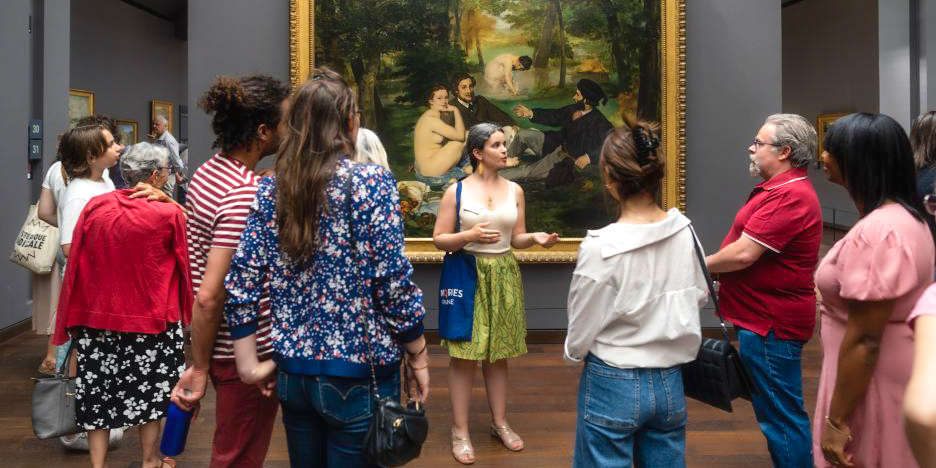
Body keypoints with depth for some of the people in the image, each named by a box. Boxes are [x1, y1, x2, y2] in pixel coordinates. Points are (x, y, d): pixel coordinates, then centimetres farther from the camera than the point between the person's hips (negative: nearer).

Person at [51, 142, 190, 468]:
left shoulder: (95, 206, -4)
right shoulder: (169, 214, -13)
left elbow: (76, 264, 1)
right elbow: (182, 266, -2)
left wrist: (74, 321, 9)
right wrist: (181, 309, 14)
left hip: (98, 314, 3)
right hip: (150, 314, -2)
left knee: (99, 391, 14)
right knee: (150, 388, 15)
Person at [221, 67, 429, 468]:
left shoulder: (271, 190, 0)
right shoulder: (371, 182, -13)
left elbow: (240, 286, -2)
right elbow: (393, 286, -15)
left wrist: (251, 366, 6)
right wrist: (418, 359, -3)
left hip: (293, 373, 5)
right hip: (357, 376, -4)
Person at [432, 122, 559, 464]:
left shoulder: (514, 190, 6)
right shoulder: (456, 191, -5)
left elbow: (516, 239, 10)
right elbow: (439, 239, -4)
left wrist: (535, 237, -10)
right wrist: (469, 236, -21)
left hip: (504, 276, 4)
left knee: (499, 352, 12)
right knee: (465, 353, -2)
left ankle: (499, 422, 27)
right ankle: (460, 431, 11)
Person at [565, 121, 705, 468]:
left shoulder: (600, 247, -23)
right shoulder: (683, 230, -8)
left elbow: (579, 338, -13)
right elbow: (700, 296, 10)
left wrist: (572, 352, 9)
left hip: (613, 386, -5)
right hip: (670, 384, 5)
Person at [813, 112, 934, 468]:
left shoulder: (876, 232, -25)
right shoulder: (905, 217, 8)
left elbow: (863, 340, -26)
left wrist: (836, 420, -21)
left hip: (873, 384, -10)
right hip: (895, 378, 10)